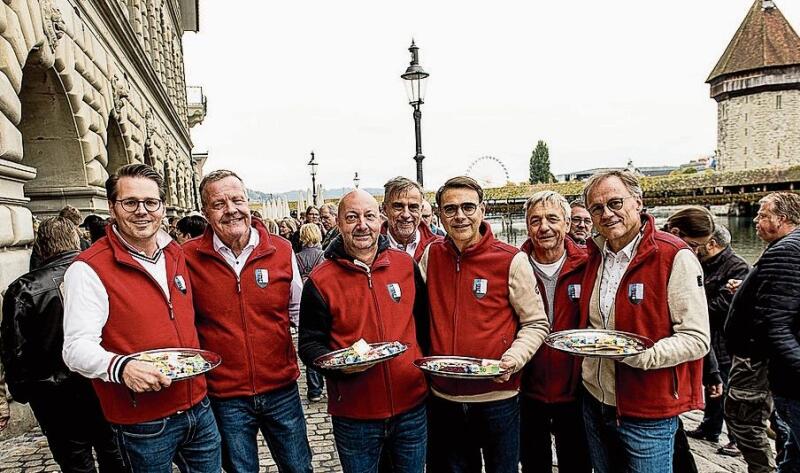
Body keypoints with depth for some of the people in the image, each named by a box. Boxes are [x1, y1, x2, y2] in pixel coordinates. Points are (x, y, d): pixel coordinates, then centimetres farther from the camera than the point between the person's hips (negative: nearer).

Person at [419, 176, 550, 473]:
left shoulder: (512, 260, -9)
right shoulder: (431, 256, 0)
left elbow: (536, 324, -3)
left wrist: (514, 358, -20)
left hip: (497, 398, -2)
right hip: (443, 398, 3)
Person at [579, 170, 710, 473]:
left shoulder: (675, 257, -16)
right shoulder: (595, 255, 5)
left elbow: (697, 339, -18)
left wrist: (637, 355, -28)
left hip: (648, 414, -6)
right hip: (595, 402, 6)